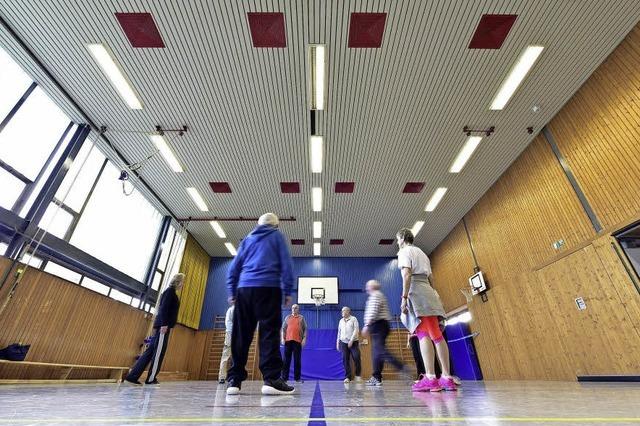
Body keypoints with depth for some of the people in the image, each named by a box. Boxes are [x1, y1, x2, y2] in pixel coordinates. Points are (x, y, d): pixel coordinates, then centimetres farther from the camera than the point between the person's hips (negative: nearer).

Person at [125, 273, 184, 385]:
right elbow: (164, 308, -17)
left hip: (161, 325, 9)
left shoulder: (171, 292, 20)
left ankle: (133, 375, 10)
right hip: (163, 325, -9)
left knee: (150, 350, 9)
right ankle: (151, 378, 4)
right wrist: (164, 324, -22)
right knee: (159, 352, -3)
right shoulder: (170, 291, -7)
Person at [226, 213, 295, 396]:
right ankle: (271, 379, -11)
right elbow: (286, 264, 3)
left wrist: (232, 292, 18)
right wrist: (287, 291, 4)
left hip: (244, 288, 4)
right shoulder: (277, 236, 12)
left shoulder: (247, 239, 22)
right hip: (268, 288, -4)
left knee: (241, 335, 7)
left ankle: (234, 380, 8)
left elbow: (233, 267, 18)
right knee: (269, 332, -5)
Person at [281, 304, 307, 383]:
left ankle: (297, 378, 10)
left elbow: (305, 329, 7)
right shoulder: (288, 317, 14)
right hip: (288, 340, 1)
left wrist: (304, 339, -4)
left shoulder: (301, 318, 11)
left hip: (297, 341, -1)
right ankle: (284, 377, 11)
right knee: (286, 360, 4)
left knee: (297, 360, 2)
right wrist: (282, 338, -1)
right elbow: (283, 329, 10)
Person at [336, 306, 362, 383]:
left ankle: (358, 375, 11)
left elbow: (356, 330, -9)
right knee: (345, 360, 0)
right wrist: (337, 343, 14)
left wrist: (351, 340, -16)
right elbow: (339, 332, 18)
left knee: (357, 358, -8)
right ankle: (347, 377, 9)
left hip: (353, 342, -4)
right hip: (343, 343, 4)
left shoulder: (353, 319, -1)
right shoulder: (341, 321, 13)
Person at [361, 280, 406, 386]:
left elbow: (373, 312, -18)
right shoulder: (380, 295, 24)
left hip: (377, 326, -10)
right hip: (382, 325, 10)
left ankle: (402, 368, -23)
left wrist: (367, 325, -21)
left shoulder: (375, 295, -6)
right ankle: (376, 378, 12)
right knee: (377, 352, 10)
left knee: (380, 351, -15)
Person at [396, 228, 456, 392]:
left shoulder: (404, 252, 2)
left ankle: (430, 378, -20)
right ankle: (447, 378, 2)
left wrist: (404, 297, -17)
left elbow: (407, 274, -13)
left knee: (423, 334, -15)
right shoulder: (421, 253, 27)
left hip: (416, 291, -8)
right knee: (436, 335, 3)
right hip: (429, 291, 8)